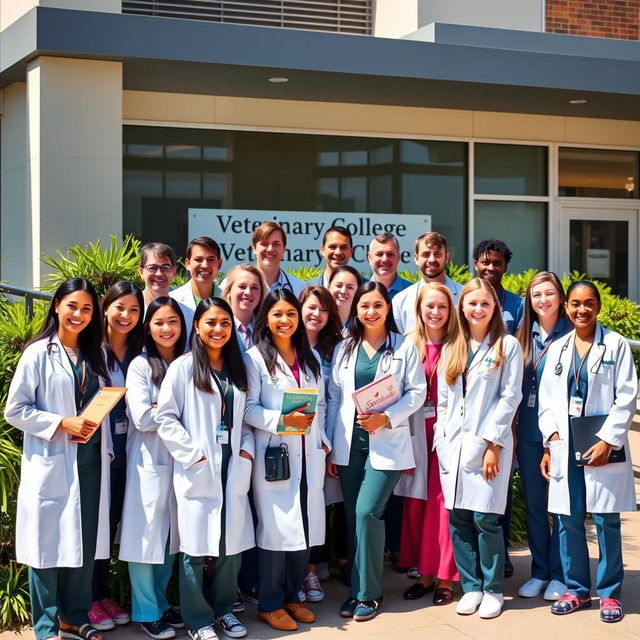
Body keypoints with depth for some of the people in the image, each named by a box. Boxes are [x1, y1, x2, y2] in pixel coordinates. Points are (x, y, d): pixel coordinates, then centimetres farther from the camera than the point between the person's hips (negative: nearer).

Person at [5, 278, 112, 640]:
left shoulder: (97, 354, 12)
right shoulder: (39, 353, -4)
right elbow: (15, 410, -7)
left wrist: (107, 448, 5)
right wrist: (62, 424, -15)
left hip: (91, 462, 5)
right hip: (51, 464, -5)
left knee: (85, 542, 8)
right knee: (49, 543, 1)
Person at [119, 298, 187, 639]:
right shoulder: (140, 365, -5)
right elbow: (142, 418, -14)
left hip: (181, 459, 5)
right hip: (149, 460, -5)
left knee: (171, 535, 12)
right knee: (147, 534, 0)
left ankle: (161, 603, 26)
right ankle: (146, 612, 12)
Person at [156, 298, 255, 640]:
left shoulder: (238, 368, 13)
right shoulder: (183, 367, -3)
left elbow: (245, 417, 14)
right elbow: (165, 417, -8)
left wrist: (247, 449, -1)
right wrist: (192, 453, -12)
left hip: (233, 468, 5)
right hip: (198, 469, -4)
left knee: (232, 543, 8)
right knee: (195, 546, 0)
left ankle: (223, 608, 25)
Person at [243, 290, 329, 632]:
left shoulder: (310, 357, 15)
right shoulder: (255, 358, -3)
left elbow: (321, 404, 16)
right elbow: (247, 408, -9)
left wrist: (322, 440, 7)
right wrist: (282, 420, -19)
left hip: (309, 455, 5)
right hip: (274, 455, -5)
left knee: (305, 526, 6)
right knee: (276, 528, -4)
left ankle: (291, 595, 21)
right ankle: (270, 603, 8)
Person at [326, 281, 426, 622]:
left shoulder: (405, 347, 1)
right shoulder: (344, 348, 9)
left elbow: (417, 392, -2)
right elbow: (334, 398, 7)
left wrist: (386, 418, -17)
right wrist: (330, 447, 3)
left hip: (387, 443, -4)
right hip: (349, 444, 4)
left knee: (367, 512, -12)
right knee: (353, 517, 6)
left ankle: (367, 593, 2)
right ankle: (359, 588, 19)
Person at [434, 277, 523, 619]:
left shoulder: (508, 346, 2)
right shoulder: (451, 349, 15)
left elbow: (510, 397, -5)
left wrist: (493, 443, -11)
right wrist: (441, 441, 6)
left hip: (489, 445, -4)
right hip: (454, 445, 4)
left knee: (486, 518, -7)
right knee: (458, 518, 3)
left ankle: (493, 590, 8)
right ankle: (471, 587, 15)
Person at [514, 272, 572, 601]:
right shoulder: (523, 337, 9)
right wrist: (510, 429, 5)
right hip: (529, 432, 4)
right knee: (534, 504, 9)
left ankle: (558, 574, 14)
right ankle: (539, 571, 21)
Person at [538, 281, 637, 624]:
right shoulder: (557, 348, 10)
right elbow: (547, 399, 10)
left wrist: (607, 440, -13)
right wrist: (551, 438, -1)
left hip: (603, 444, -3)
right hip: (565, 445, 4)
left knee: (606, 520, 1)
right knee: (568, 520, 7)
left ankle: (609, 593, 13)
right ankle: (577, 589, 20)